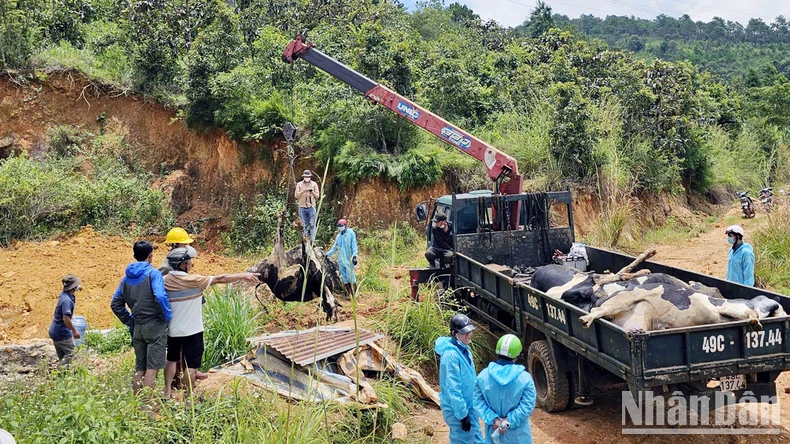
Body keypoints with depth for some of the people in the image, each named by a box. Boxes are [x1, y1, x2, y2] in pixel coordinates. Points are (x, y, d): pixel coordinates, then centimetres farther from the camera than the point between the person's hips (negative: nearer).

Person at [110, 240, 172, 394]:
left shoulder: (127, 277, 9)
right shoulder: (153, 273, -10)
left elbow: (115, 304, 11)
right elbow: (160, 297, -24)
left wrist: (129, 320, 15)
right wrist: (168, 316, -10)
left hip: (137, 327, 6)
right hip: (155, 325, -6)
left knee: (139, 368, 13)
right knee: (152, 367, -3)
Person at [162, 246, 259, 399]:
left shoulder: (165, 280, -5)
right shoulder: (193, 280, -18)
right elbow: (219, 279, -15)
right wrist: (243, 275, -10)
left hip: (172, 330, 5)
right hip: (191, 331, -5)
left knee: (172, 359, 23)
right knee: (192, 364, 5)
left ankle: (167, 392, 27)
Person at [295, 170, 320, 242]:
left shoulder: (314, 184, 5)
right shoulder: (299, 184, 6)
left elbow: (317, 196, 0)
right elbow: (296, 195, -1)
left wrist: (312, 192, -20)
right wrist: (303, 191, -18)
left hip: (311, 207, -1)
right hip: (302, 207, 1)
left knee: (312, 225, -7)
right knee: (305, 225, 5)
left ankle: (312, 241, -7)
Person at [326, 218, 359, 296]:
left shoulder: (351, 233, -3)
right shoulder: (338, 236, 16)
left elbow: (354, 245, -8)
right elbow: (335, 247, 22)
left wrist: (355, 255, -18)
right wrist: (327, 254, 15)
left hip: (349, 259, -7)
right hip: (341, 260, 7)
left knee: (350, 276, -10)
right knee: (344, 277, 6)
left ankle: (354, 294, -3)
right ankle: (350, 294, 13)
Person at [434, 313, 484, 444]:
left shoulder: (464, 349, 3)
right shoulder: (451, 355, -26)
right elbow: (453, 389, -25)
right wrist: (462, 415, -21)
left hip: (469, 405, 9)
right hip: (457, 409, -9)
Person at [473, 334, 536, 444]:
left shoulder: (483, 376, -8)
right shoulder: (525, 378, -16)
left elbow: (479, 402, -9)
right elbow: (527, 406, -19)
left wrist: (494, 419, -14)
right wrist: (509, 421, -17)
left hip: (493, 430, 3)